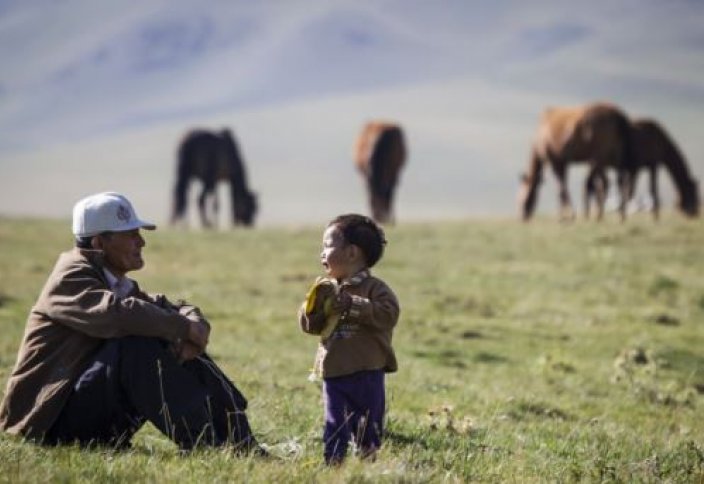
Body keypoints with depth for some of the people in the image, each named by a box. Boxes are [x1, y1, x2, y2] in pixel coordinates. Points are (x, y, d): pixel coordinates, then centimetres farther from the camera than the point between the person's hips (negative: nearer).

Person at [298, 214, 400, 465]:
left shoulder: (375, 288, -8)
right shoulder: (324, 287, 9)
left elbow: (388, 314, -24)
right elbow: (309, 325, 9)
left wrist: (352, 305, -26)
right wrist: (313, 307, -12)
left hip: (366, 372, -4)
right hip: (333, 372, 4)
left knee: (368, 424, 6)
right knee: (334, 425, 5)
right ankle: (332, 461, 7)